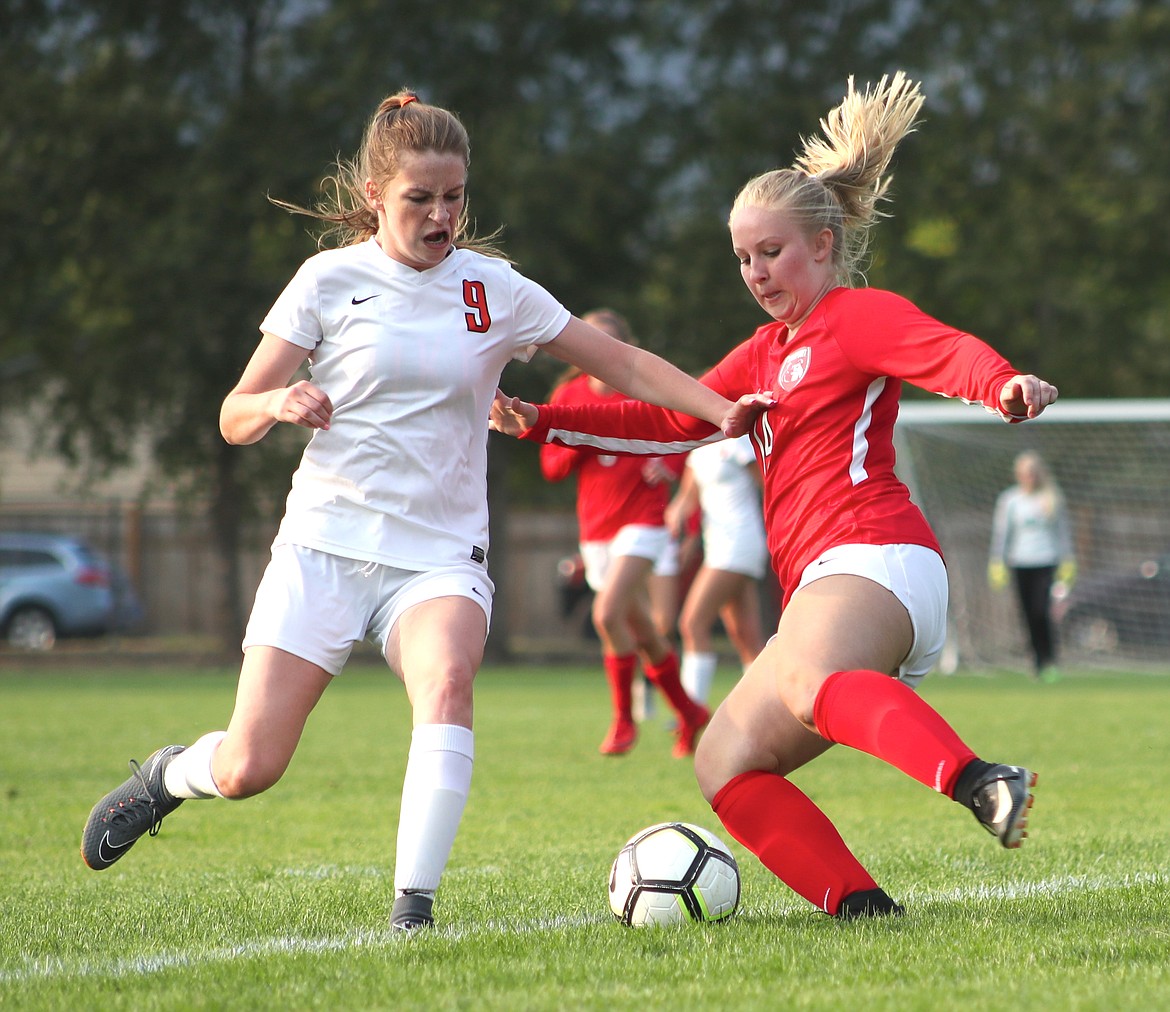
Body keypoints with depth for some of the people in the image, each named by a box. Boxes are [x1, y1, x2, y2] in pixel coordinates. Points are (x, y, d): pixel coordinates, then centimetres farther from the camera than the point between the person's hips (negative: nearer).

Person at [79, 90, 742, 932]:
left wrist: (730, 413, -7)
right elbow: (235, 419, 0)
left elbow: (626, 365, 6)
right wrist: (278, 403, -23)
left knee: (448, 681, -34)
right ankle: (166, 775, 28)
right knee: (250, 768, -8)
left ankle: (414, 907, -32)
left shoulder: (493, 290, 4)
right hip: (325, 545, 0)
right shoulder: (330, 279, 1)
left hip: (440, 555, 1)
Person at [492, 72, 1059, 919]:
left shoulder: (858, 315, 4)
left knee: (807, 686, -41)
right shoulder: (767, 352, 31)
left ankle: (983, 784, -64)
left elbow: (948, 351, -16)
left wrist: (1006, 384, -40)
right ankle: (862, 908, -15)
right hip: (826, 587, 10)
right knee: (725, 767, 0)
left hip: (872, 557, -10)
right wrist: (541, 423, 29)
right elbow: (674, 419, 38)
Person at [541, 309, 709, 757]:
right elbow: (551, 466, 5)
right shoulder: (569, 396, 5)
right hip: (595, 530, 4)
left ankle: (623, 719, -7)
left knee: (608, 614, -21)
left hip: (643, 522, -4)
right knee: (644, 632, 10)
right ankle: (688, 713, 28)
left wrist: (668, 465, -10)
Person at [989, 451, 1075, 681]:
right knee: (1029, 615, 1)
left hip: (1046, 561, -1)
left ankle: (1050, 662, -9)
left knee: (1041, 611, -15)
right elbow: (1001, 532, 6)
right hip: (1019, 564, 1)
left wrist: (1068, 561, 8)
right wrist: (997, 563, 0)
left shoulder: (1052, 498, 5)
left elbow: (1063, 530, 10)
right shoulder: (1009, 499, 4)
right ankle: (1038, 661, 10)